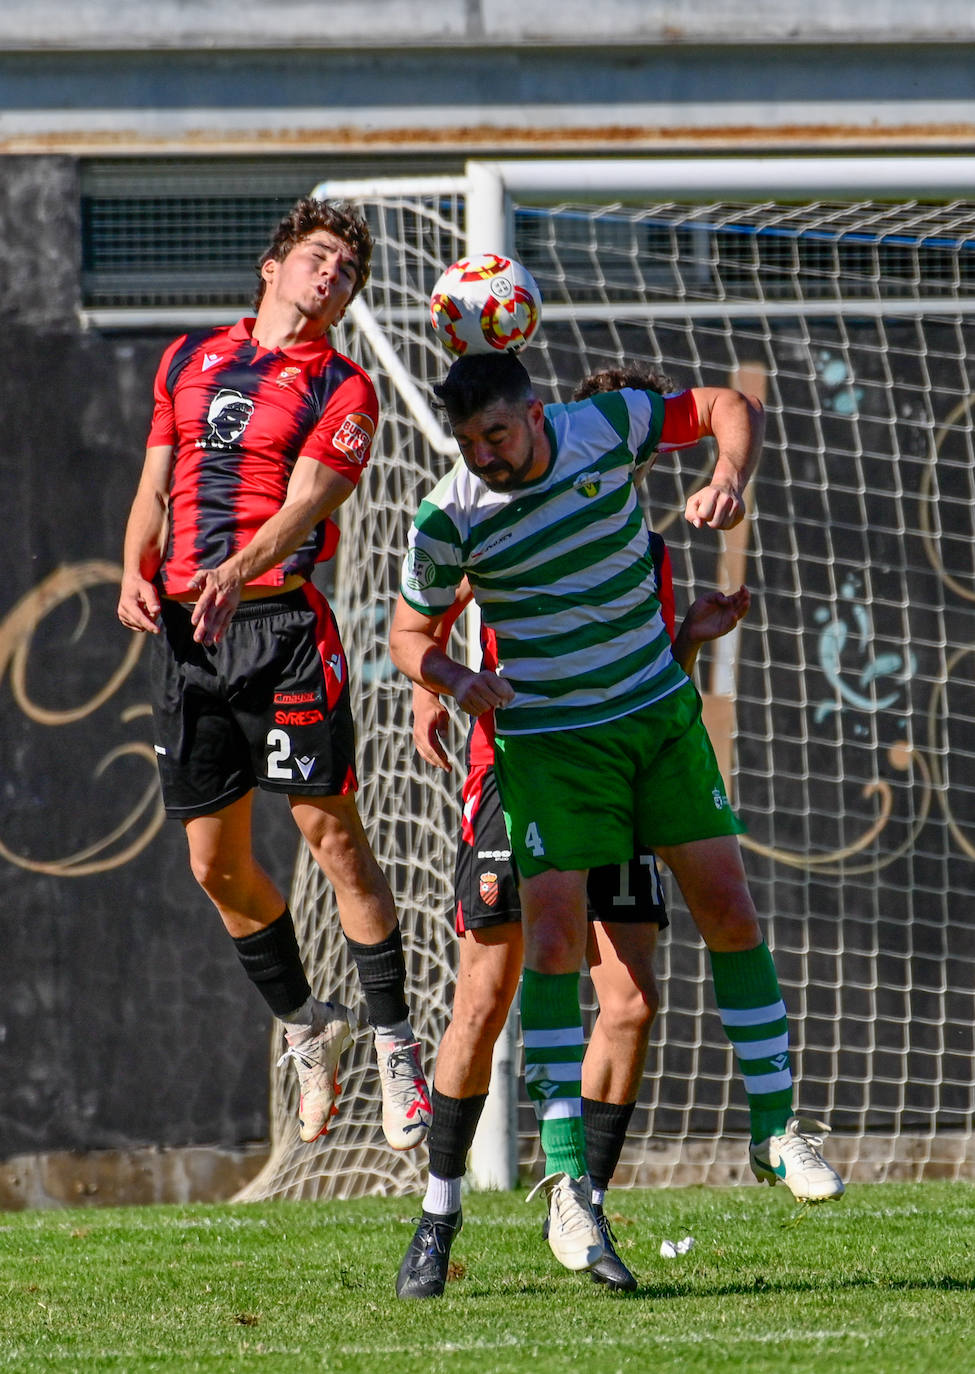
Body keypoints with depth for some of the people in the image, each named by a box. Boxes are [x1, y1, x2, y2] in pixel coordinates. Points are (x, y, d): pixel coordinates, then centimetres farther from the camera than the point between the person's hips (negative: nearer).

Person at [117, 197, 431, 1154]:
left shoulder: (341, 391, 2)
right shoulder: (189, 360, 17)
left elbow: (304, 503, -12)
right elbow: (156, 483, 18)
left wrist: (239, 571, -31)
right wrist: (136, 570, -2)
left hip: (280, 618, -5)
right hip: (183, 629, 5)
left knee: (331, 833, -9)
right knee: (216, 862, 6)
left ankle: (393, 1041, 0)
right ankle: (303, 1026, 26)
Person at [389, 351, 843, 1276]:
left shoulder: (605, 428, -9)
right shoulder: (449, 520, -14)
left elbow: (729, 407, 5)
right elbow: (409, 632, 0)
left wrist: (729, 482, -15)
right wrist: (455, 679, -21)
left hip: (660, 712, 3)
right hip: (548, 739, -3)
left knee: (729, 912, 2)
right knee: (553, 940, -13)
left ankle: (776, 1128, 15)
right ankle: (566, 1179, -9)